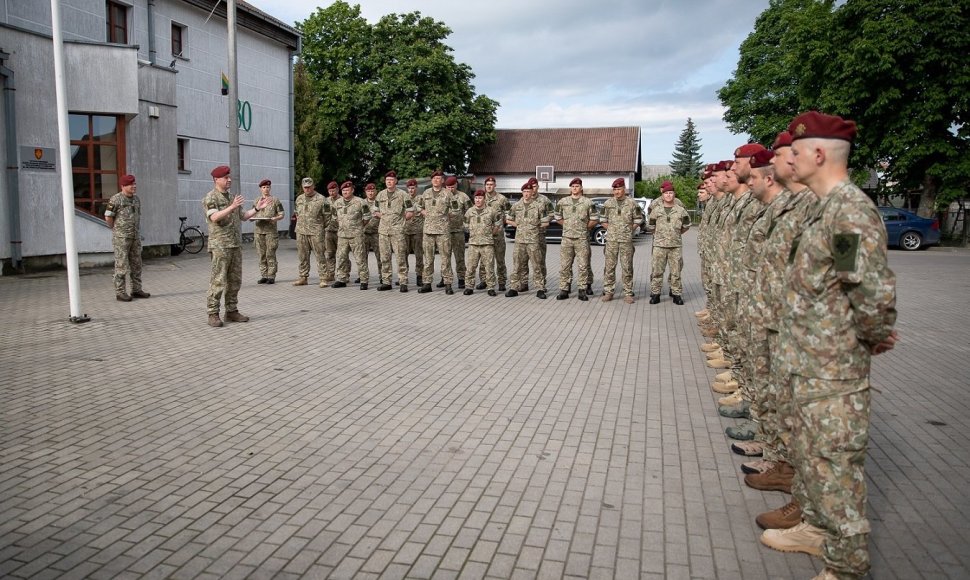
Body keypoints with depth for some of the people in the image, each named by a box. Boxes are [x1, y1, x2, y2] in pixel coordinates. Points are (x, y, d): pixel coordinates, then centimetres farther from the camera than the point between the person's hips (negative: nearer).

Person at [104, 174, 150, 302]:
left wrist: (138, 231, 13)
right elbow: (108, 217, -8)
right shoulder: (116, 199, -11)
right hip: (121, 238, -7)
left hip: (135, 237, 7)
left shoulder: (136, 199, 10)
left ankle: (136, 290, 17)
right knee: (121, 265, -3)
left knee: (136, 264, 9)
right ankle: (120, 293, 3)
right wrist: (117, 230, 3)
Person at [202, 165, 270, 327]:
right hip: (219, 245, -7)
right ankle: (213, 314, -2)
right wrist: (232, 207, -31)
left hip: (236, 245, 7)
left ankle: (231, 311, 16)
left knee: (235, 280, 9)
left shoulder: (233, 197, 17)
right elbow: (214, 217, -21)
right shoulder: (210, 198, -6)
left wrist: (257, 208, 9)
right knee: (218, 281, -7)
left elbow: (242, 217, 20)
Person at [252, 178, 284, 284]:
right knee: (261, 255, 5)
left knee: (270, 254, -5)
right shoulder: (256, 201, 15)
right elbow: (253, 214, 20)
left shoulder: (275, 200, 5)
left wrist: (275, 218, -16)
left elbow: (281, 214, 4)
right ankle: (263, 276, 11)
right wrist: (253, 218, -3)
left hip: (271, 231, -4)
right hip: (258, 230, 4)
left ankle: (271, 276, -1)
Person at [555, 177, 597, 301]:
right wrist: (568, 226, 11)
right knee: (564, 266, 2)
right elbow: (558, 217, 17)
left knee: (583, 266, 0)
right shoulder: (562, 202, 7)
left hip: (582, 239, -2)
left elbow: (594, 219, 5)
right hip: (567, 238, 2)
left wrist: (585, 228, 4)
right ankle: (564, 290, 9)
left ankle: (582, 291, 6)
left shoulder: (588, 202, 1)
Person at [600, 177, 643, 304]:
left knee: (627, 267, 2)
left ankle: (628, 293, 8)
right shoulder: (608, 203, 6)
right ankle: (608, 291, 11)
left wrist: (629, 230, 0)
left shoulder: (632, 204, 1)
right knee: (609, 266, 3)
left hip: (626, 240, -1)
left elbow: (638, 220, 6)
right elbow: (602, 219, 13)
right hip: (611, 240, 1)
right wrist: (610, 229, 5)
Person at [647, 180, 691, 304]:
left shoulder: (680, 210, 3)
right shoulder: (656, 209, 2)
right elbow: (651, 225, 13)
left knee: (676, 271, 4)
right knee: (657, 270, 1)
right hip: (659, 245, 0)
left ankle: (677, 294, 12)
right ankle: (655, 293, 9)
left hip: (676, 245, 0)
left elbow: (686, 225, 16)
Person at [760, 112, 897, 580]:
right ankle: (822, 530, 41)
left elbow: (875, 294, -29)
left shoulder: (850, 211, -22)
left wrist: (875, 337, -13)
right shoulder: (828, 207, 10)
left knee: (834, 464, 4)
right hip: (810, 365, 10)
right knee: (809, 453, 23)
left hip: (833, 371, -10)